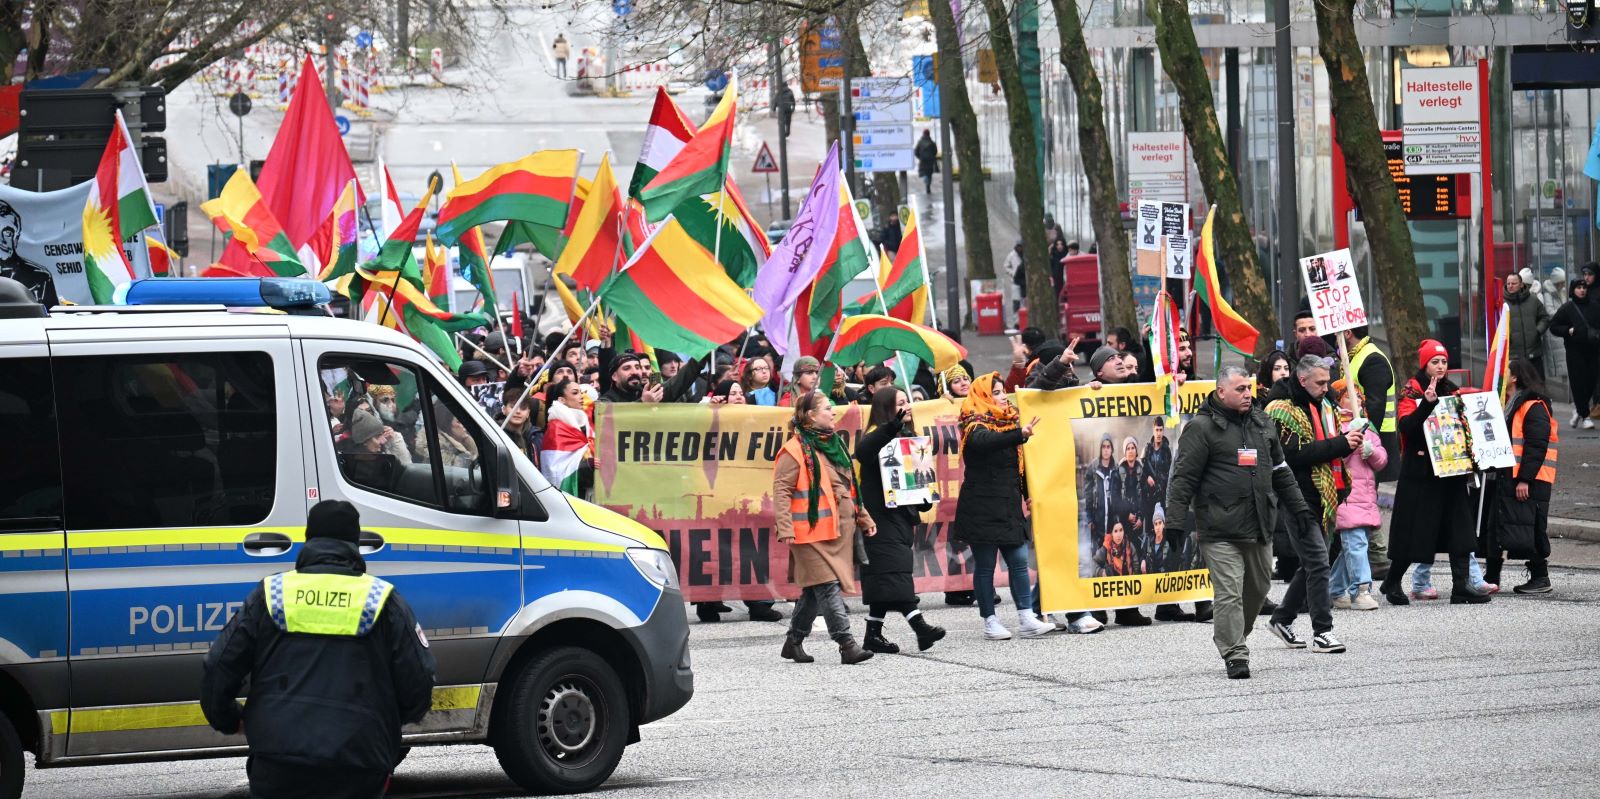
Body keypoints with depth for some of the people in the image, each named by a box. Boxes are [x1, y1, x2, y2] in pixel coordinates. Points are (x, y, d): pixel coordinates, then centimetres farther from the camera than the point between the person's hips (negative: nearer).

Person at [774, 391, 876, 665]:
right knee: (829, 587, -12)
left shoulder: (835, 443, 18)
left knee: (814, 590, 12)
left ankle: (795, 641, 22)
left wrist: (862, 517, 24)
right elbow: (781, 490, -13)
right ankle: (847, 645, -16)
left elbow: (849, 486, 27)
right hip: (812, 530, -8)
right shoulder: (796, 449, -9)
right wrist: (785, 528, -20)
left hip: (840, 529, 8)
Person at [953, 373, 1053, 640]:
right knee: (985, 565, 0)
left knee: (1019, 561, 1)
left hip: (1008, 506, 7)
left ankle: (1027, 620, 0)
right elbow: (985, 441, -35)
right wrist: (1020, 434, -47)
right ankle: (990, 622, 4)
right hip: (982, 509, -7)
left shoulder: (1010, 421, 13)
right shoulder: (975, 426, -9)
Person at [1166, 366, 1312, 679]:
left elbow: (1280, 471, 25)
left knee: (1258, 586, 13)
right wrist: (1175, 521, -13)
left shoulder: (1262, 424, 15)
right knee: (1229, 592, -10)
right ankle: (1235, 656, -8)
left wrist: (1298, 507, 23)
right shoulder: (1202, 427, -6)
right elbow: (1184, 477, -8)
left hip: (1259, 527, 7)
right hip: (1220, 530, -7)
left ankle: (1229, 635, 34)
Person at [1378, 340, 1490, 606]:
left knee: (1459, 529, -1)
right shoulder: (1412, 393, -5)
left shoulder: (1452, 392, 13)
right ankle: (1391, 582, 17)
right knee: (1415, 530, 0)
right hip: (1420, 472, -6)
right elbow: (1406, 426, -20)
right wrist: (1427, 403, -30)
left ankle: (1461, 586, -1)